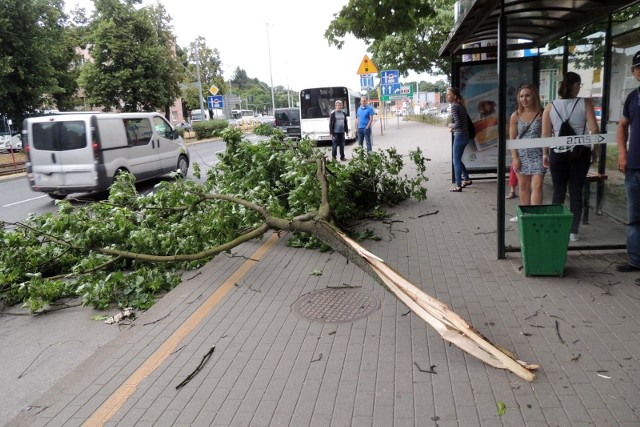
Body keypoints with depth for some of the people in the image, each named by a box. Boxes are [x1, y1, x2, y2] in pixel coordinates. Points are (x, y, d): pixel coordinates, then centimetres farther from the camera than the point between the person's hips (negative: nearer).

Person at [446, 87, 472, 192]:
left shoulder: (454, 107, -15)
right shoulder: (460, 105, 12)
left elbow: (458, 124, -22)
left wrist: (451, 125, -3)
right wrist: (454, 127, 8)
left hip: (459, 136, -9)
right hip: (464, 136, 9)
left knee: (456, 161, -1)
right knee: (457, 160, 20)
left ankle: (458, 186, 3)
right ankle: (467, 179, 31)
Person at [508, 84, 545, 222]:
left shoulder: (542, 114, -4)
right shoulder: (516, 115, 1)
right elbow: (512, 138, 2)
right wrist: (514, 158, -5)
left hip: (538, 155, -2)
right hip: (521, 155, 2)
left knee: (537, 185, -9)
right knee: (524, 186, 11)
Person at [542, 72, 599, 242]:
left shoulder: (550, 107, 0)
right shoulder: (585, 103, -4)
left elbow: (545, 134, 0)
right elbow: (594, 129, -7)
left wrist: (545, 154, 9)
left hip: (558, 154, 1)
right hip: (580, 153, -1)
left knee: (558, 192, 10)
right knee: (576, 192, 6)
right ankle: (573, 231, 10)